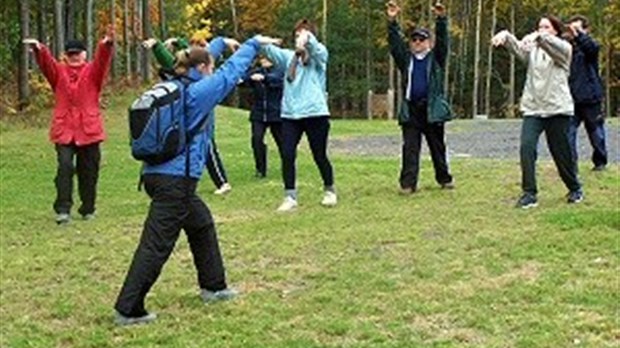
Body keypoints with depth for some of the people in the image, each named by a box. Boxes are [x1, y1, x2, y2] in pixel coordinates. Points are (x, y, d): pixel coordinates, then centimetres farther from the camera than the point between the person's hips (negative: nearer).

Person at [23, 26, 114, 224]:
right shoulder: (59, 71, 9)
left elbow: (102, 61, -14)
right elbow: (46, 63, -11)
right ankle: (63, 209, -14)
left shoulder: (92, 72, 6)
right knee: (65, 166, -16)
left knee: (88, 170, 7)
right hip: (64, 130, 0)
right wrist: (38, 49, -34)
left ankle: (88, 210, 21)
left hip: (89, 130, 0)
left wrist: (107, 44, -36)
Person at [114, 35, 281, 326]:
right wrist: (254, 44, 15)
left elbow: (199, 61, 30)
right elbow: (230, 72, 2)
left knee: (201, 224, 24)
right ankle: (128, 310, -6)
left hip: (157, 174, 10)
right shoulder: (198, 92, -9)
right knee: (156, 245, -7)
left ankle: (213, 287, 35)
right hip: (175, 179, -10)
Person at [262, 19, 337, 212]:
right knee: (287, 155, -5)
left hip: (315, 113, -3)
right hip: (290, 114, 3)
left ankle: (330, 191, 28)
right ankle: (290, 197, 6)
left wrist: (307, 38, -46)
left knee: (319, 156, 7)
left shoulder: (319, 55, 2)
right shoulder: (288, 56, 10)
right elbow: (271, 51, -8)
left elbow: (315, 47, -22)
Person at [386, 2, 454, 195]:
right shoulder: (406, 59, 13)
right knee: (410, 148, -4)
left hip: (432, 109, -1)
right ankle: (408, 184, -7)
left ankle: (444, 178, 23)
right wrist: (392, 21, -10)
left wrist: (441, 19, -21)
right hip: (411, 110, 1)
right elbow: (395, 43, 3)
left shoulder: (436, 58, 9)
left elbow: (442, 40, -6)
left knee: (437, 147, 9)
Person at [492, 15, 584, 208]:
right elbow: (517, 48, -12)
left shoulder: (564, 48, 1)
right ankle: (529, 193, -11)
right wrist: (506, 35, -34)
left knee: (561, 151, 7)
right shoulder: (532, 48, 10)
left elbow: (554, 46, -24)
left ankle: (575, 189, 30)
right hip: (533, 108, 2)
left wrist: (538, 37, -44)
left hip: (557, 108, -2)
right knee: (526, 147, -16)